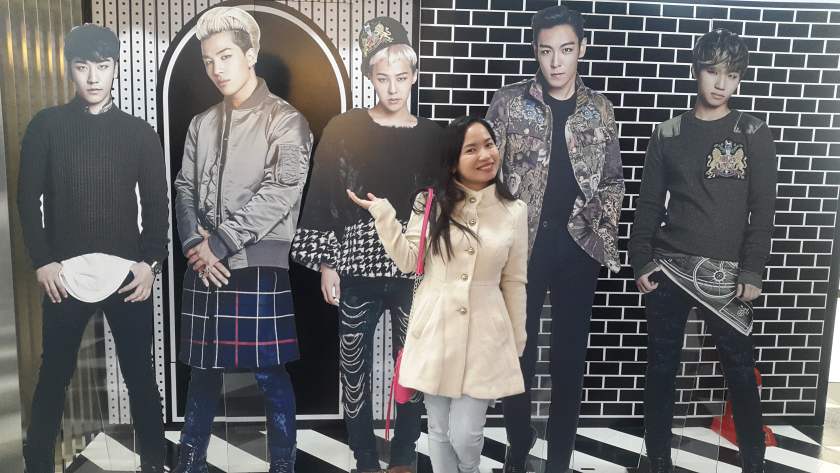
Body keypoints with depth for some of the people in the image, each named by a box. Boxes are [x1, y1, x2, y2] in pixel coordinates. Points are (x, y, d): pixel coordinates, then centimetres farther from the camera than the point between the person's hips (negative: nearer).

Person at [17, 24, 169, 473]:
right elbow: (28, 198, 3)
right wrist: (42, 261, -5)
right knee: (54, 375, 9)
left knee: (140, 373, 7)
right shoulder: (46, 125, 4)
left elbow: (157, 204, 5)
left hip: (127, 272, 1)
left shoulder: (140, 132, 6)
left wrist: (151, 262, -5)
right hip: (65, 272, 0)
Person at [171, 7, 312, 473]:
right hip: (204, 267, 5)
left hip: (260, 265, -5)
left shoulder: (285, 120, -4)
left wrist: (221, 243, -13)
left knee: (270, 373, 1)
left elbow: (280, 193, -13)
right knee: (203, 368, 14)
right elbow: (185, 188, 11)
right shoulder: (202, 123, 14)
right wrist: (194, 244, -7)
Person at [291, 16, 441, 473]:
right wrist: (326, 265, -4)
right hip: (357, 269, -1)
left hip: (414, 270, 1)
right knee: (355, 366, 7)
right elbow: (321, 200, 0)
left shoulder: (432, 136, 4)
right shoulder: (343, 130, -1)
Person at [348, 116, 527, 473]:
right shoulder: (431, 202, -1)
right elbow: (408, 261, -5)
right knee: (439, 430, 14)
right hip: (435, 331, 1)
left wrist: (516, 343, 7)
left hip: (484, 335, -1)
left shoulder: (514, 211, 0)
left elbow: (514, 282, 4)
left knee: (465, 435, 2)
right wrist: (381, 211, -12)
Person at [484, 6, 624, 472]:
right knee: (517, 352, 8)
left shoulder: (598, 109, 6)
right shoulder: (508, 101, -1)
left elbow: (613, 179, 12)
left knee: (569, 356, 8)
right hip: (522, 243, -1)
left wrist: (603, 229, 0)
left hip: (579, 245, 2)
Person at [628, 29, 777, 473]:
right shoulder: (667, 134, 6)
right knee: (661, 369, 7)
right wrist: (641, 263, -1)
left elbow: (762, 210, 0)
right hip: (668, 270, 1)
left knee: (741, 372, 4)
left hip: (725, 275, -1)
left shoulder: (754, 135, 3)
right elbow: (648, 205, 6)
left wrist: (751, 272, -8)